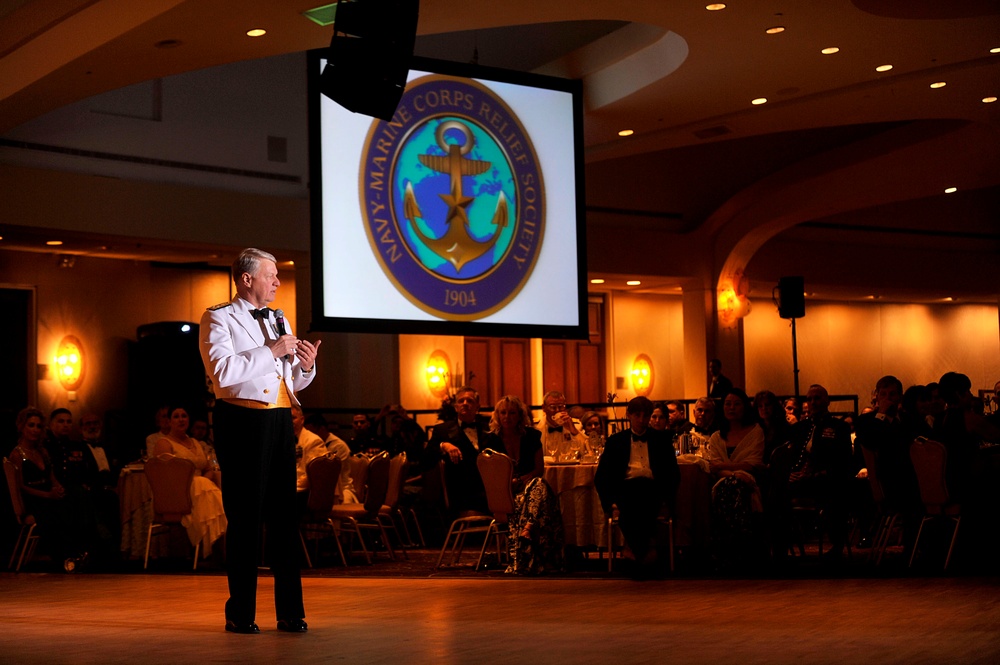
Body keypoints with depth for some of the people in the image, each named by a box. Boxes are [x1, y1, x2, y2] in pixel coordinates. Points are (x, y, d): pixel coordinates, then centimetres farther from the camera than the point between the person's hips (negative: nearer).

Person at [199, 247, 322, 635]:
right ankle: (240, 614, 7)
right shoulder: (218, 319, 0)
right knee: (245, 516, -2)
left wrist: (306, 364, 4)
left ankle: (291, 613, 11)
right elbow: (223, 372, -17)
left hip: (280, 421, 6)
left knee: (284, 515, 6)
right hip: (243, 421, -6)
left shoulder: (278, 321, 21)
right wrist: (272, 351, -14)